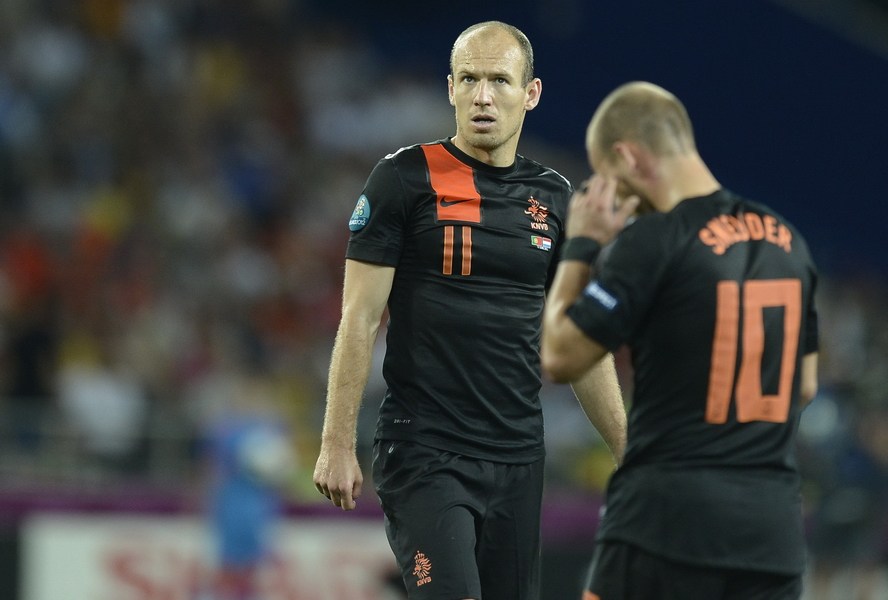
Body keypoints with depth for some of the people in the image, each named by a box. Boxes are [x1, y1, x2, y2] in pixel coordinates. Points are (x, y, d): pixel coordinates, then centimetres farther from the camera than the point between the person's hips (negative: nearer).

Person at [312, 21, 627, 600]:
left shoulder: (554, 198, 10)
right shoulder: (404, 178, -3)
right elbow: (361, 319, -5)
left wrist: (626, 452, 13)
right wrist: (337, 444, -10)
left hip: (518, 458, 5)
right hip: (424, 450, -5)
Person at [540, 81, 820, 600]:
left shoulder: (652, 241, -11)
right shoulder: (787, 241, 10)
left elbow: (559, 358, -6)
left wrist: (581, 245, 2)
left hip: (669, 518, -6)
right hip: (775, 529, 6)